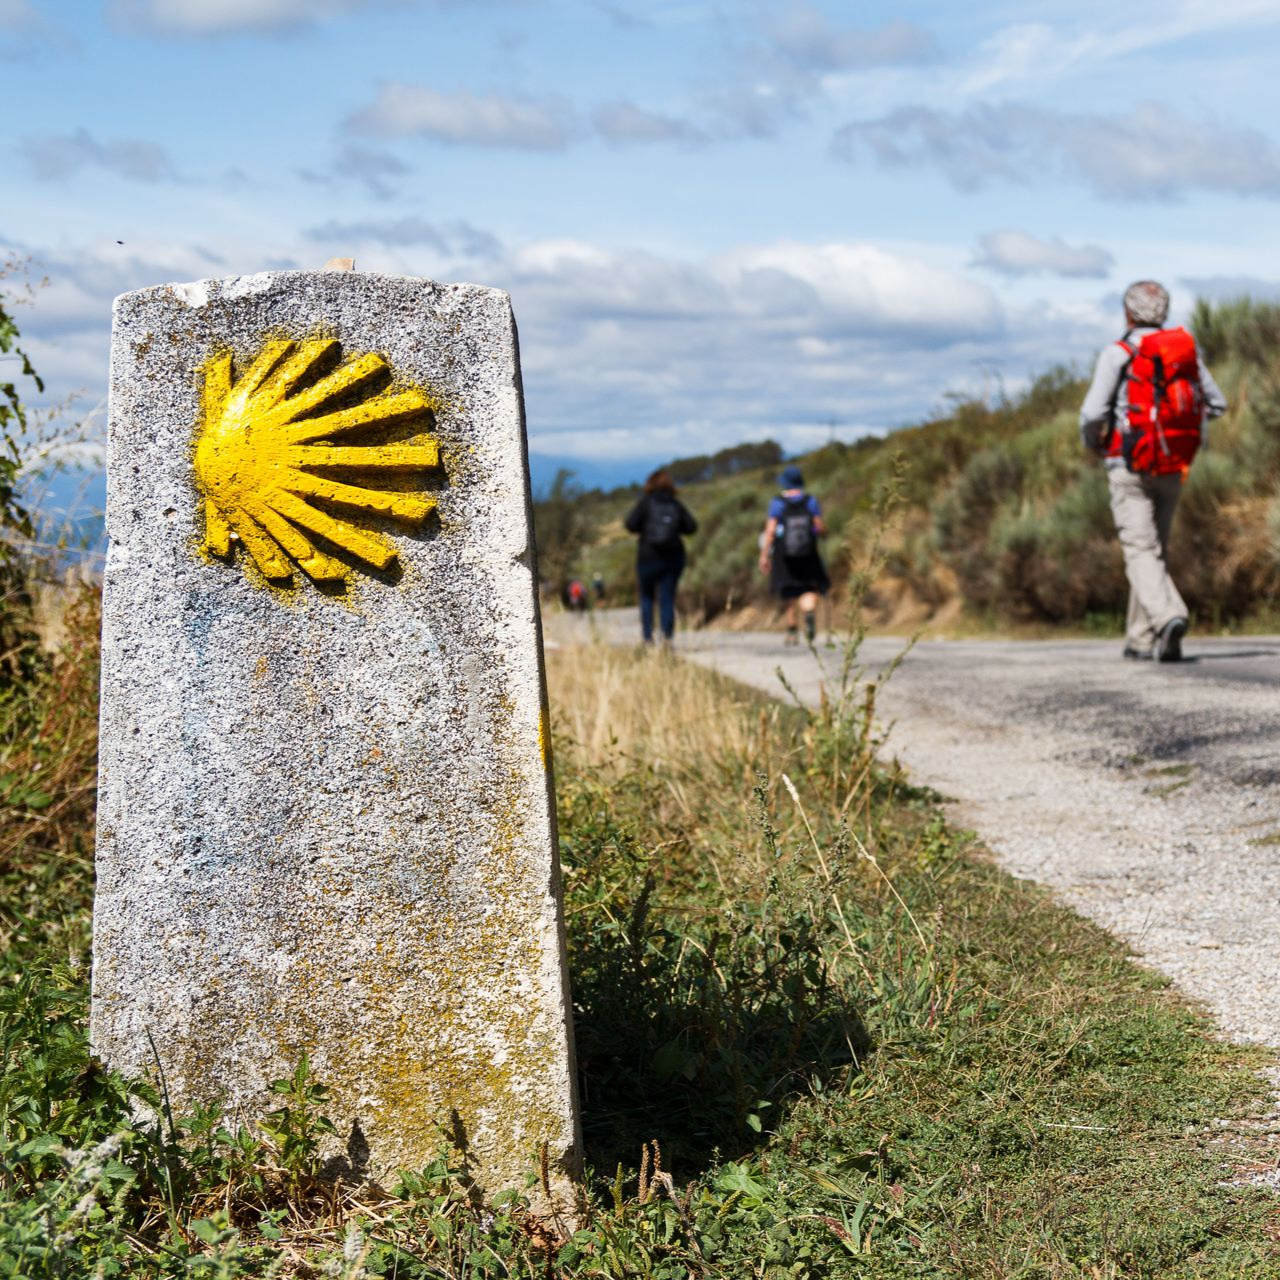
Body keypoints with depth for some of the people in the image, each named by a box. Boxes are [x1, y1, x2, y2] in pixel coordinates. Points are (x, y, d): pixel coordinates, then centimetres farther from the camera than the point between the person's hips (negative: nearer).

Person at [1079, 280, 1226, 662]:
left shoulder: (1118, 354, -9)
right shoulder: (1186, 349, 7)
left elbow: (1093, 413, -15)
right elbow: (1216, 404, 13)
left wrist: (1092, 442, 6)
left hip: (1130, 468, -5)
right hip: (1174, 468, 5)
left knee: (1141, 551, -8)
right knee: (1156, 548, 16)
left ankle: (1169, 616, -32)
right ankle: (1141, 639, 20)